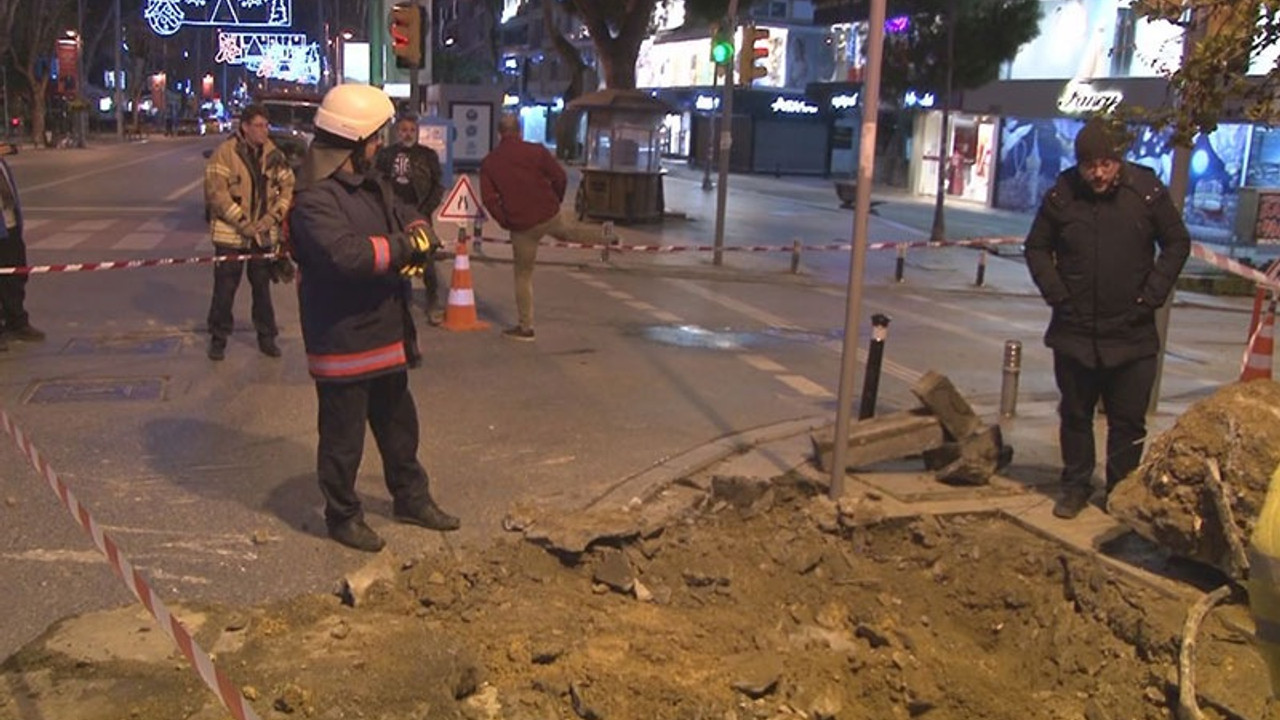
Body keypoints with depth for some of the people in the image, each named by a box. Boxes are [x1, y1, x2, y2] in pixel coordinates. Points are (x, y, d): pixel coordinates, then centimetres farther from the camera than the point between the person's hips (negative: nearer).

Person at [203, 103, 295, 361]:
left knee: (262, 286, 13)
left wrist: (272, 217, -5)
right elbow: (216, 192, -14)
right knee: (225, 288, 5)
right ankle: (218, 338, 19)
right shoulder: (225, 153, -10)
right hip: (230, 233, -4)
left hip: (264, 234, 4)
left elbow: (288, 186, 7)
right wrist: (243, 223, -15)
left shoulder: (273, 154, 4)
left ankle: (266, 336, 25)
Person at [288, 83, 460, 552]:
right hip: (341, 342, -10)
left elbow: (407, 217, 19)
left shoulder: (371, 184, 10)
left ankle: (411, 498, 40)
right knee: (343, 435, 7)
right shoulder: (314, 200, -22)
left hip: (385, 336, 10)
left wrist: (418, 236, -6)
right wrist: (402, 247, -23)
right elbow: (345, 253, -36)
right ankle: (342, 516, 25)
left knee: (399, 424, 23)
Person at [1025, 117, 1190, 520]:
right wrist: (1056, 294, -4)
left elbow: (1177, 244, 4)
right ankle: (1076, 485, 27)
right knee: (1075, 416, 13)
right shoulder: (1061, 196, -4)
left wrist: (1152, 296, -4)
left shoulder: (1147, 192, -6)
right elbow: (1037, 249, 8)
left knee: (1128, 422, 6)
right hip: (1074, 332, 1)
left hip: (1133, 335, -1)